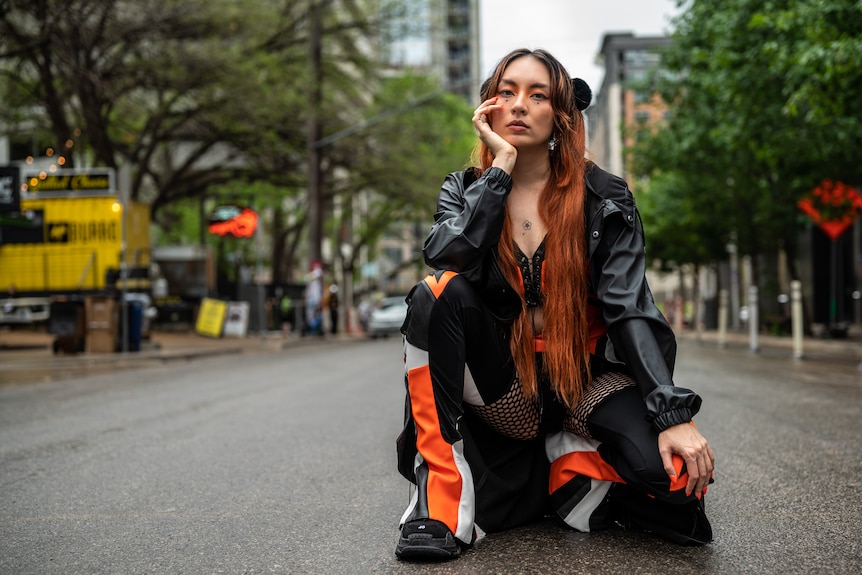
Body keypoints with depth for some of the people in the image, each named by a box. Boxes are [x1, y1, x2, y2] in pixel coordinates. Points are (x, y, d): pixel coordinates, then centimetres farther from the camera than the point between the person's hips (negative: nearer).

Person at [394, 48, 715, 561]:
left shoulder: (604, 199, -1)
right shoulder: (465, 191, 3)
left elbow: (631, 308, -10)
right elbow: (446, 262, -20)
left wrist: (673, 414, -21)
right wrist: (502, 165, -18)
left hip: (584, 379, 0)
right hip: (502, 382, 1)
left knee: (676, 472, -28)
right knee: (437, 293, -28)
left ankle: (571, 464, 5)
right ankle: (441, 496, -26)